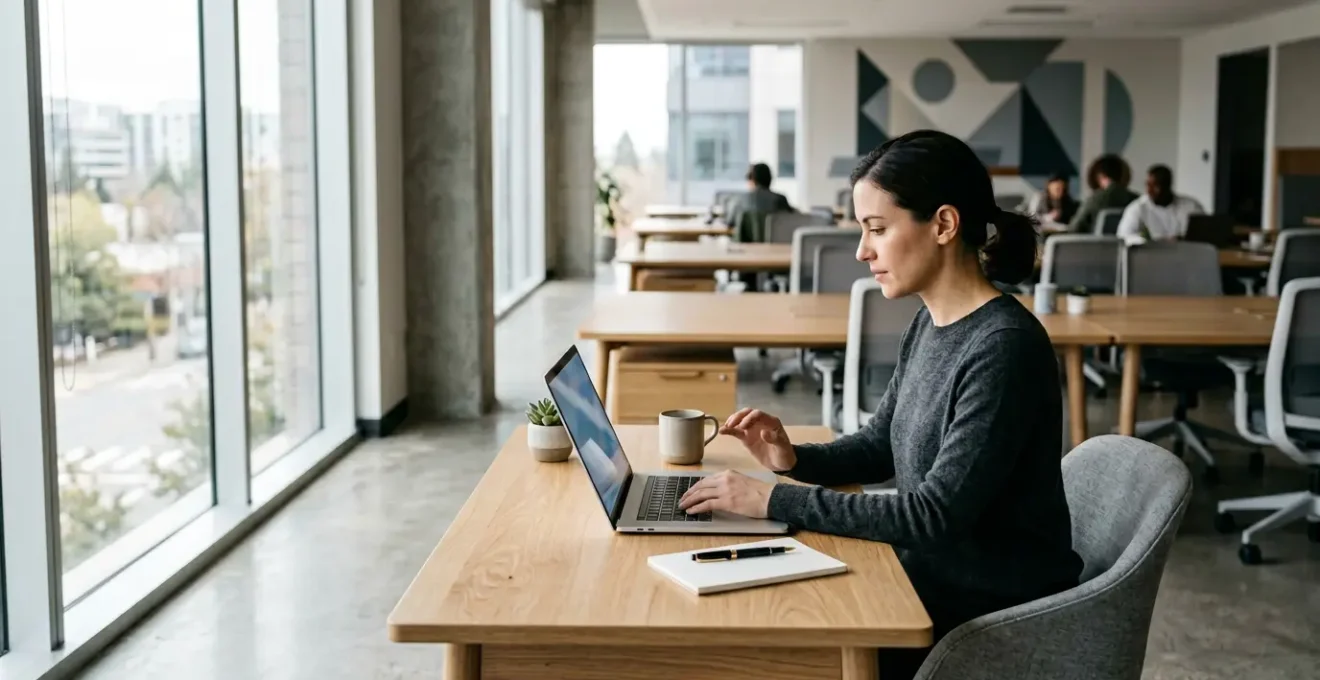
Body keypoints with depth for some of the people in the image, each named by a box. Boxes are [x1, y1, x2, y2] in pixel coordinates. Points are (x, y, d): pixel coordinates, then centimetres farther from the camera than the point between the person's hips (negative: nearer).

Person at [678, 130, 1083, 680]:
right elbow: (880, 444, 15)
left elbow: (936, 515, -26)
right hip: (931, 576, 7)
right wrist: (795, 460, -4)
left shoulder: (1005, 347, -24)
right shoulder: (929, 324, 3)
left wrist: (778, 501, -25)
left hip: (997, 618, -7)